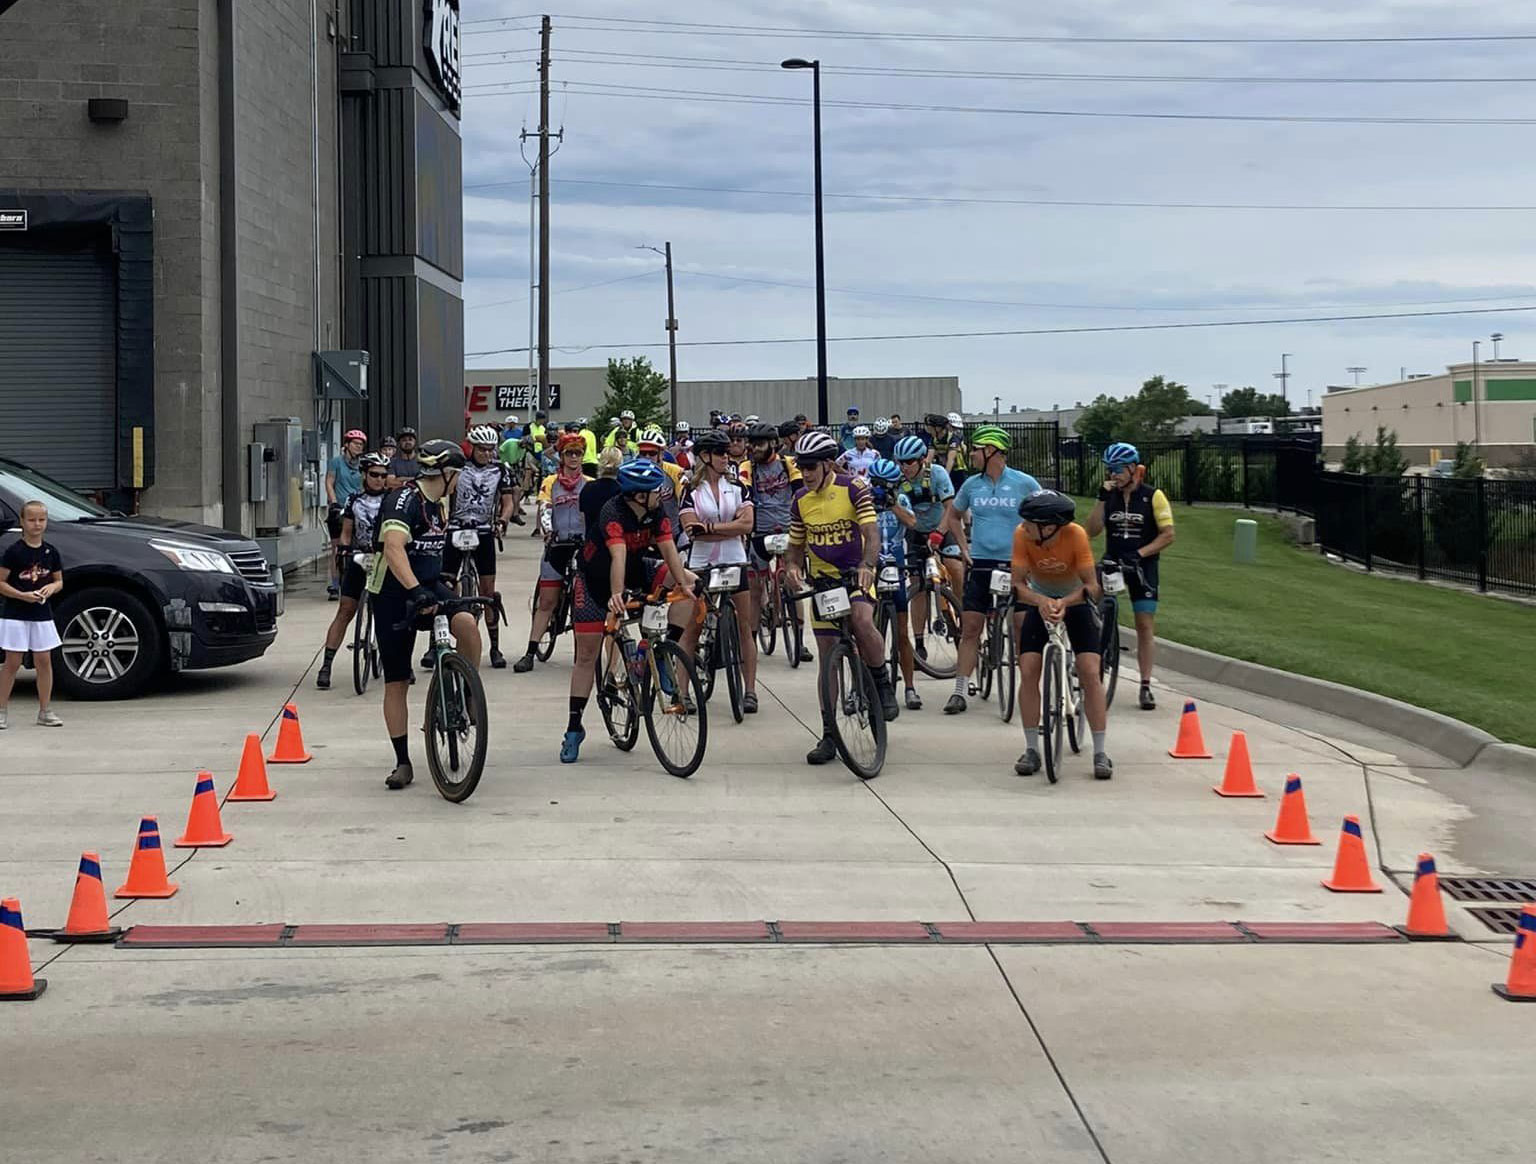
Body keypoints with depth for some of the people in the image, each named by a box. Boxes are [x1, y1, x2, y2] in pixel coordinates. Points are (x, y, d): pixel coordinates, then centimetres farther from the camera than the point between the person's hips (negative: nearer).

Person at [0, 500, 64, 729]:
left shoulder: (50, 552, 5)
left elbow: (59, 581, 14)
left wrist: (51, 588, -9)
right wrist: (22, 595, -20)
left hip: (42, 615, 4)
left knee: (44, 661, 6)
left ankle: (45, 711, 14)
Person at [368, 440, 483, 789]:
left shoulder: (440, 503, 8)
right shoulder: (404, 499, -18)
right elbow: (393, 547, -35)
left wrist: (446, 583, 31)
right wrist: (415, 590, -47)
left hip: (430, 587, 6)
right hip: (394, 594, -6)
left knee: (467, 623, -27)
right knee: (396, 682, 0)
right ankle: (403, 763, 9)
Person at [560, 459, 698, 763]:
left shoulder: (656, 512, -15)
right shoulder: (612, 512, -32)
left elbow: (668, 549, -22)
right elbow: (618, 555, -46)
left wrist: (683, 583, -37)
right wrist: (616, 595, -58)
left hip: (635, 569, 5)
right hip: (595, 577, -5)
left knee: (690, 582, -17)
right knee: (587, 654, -2)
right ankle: (574, 728, 8)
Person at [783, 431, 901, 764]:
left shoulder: (853, 488, -10)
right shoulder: (801, 501, 3)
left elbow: (871, 533, -18)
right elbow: (796, 546, 12)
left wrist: (866, 565, -37)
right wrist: (792, 567, -11)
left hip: (857, 574, -4)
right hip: (822, 579, 4)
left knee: (861, 620, -35)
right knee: (827, 657, 3)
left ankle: (883, 683, -9)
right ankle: (829, 735, 9)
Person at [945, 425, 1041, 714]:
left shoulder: (1024, 483, -3)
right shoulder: (971, 485, 6)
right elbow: (954, 516, 23)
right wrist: (964, 547, 11)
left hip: (1015, 566, -2)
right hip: (980, 564, 2)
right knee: (970, 629, -1)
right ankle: (959, 693, 1)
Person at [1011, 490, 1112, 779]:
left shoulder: (1076, 534, -30)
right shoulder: (1022, 535, -26)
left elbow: (1091, 585, -26)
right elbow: (1018, 584, -24)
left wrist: (1064, 603, -43)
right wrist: (1041, 601, -44)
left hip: (1075, 601, -2)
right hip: (1039, 601, 2)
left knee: (1090, 673, -12)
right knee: (1028, 671, -11)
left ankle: (1100, 753, -6)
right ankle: (1032, 749, 0)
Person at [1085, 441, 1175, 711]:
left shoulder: (1153, 497, -5)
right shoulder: (1109, 496, 4)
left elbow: (1168, 535, -7)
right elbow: (1092, 531, -5)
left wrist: (1140, 553, -19)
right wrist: (1102, 498, -14)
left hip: (1142, 566, -2)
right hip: (1111, 563, 2)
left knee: (1145, 625, -3)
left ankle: (1145, 686, 2)